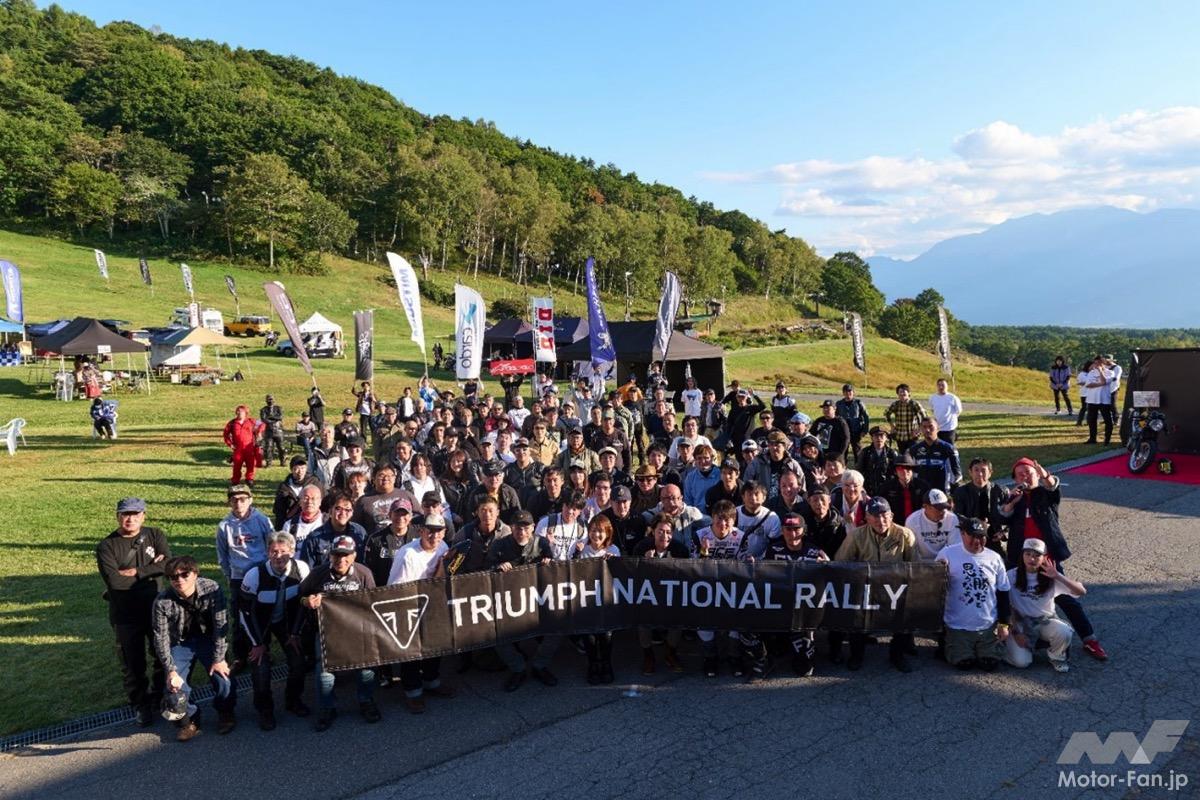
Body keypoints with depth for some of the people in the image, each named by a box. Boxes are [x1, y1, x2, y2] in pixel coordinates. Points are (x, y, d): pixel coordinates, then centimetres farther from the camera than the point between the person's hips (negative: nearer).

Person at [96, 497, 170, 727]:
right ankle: (141, 706, 28)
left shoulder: (155, 535, -3)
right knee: (132, 662, 9)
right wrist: (151, 571, -16)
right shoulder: (106, 546, -10)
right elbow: (114, 580, -23)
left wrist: (136, 573, -22)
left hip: (156, 609, 2)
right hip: (125, 615, -2)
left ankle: (159, 698, 38)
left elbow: (168, 563, -17)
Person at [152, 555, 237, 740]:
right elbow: (161, 639, -15)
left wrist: (219, 658, -19)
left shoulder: (212, 589, -25)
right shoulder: (162, 601, -23)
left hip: (208, 640, -1)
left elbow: (221, 625, -19)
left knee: (222, 676, -17)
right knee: (174, 686, -14)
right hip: (181, 643, 1)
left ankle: (225, 713, 15)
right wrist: (171, 670, -19)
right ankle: (189, 720, 16)